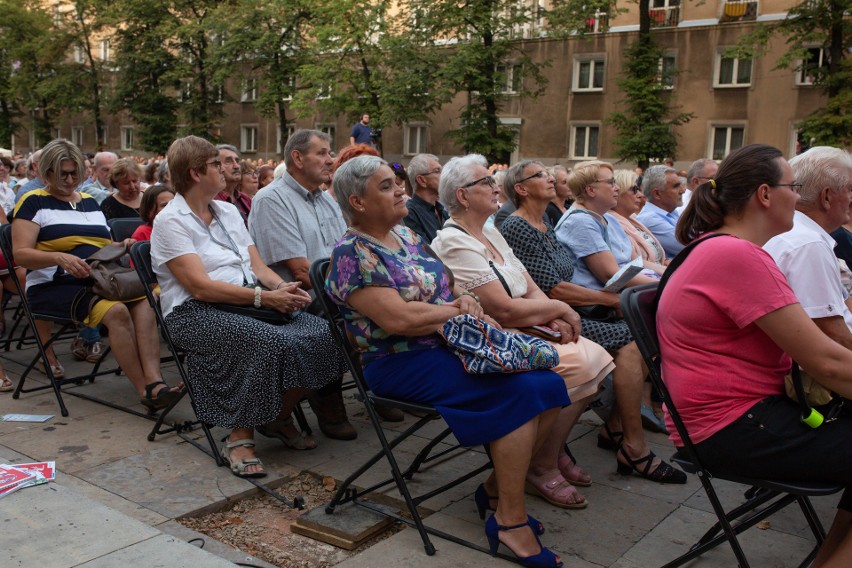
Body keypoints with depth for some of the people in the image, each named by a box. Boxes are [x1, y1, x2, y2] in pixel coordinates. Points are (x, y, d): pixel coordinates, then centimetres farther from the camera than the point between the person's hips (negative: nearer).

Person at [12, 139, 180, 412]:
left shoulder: (90, 202, 22)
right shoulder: (34, 203, 4)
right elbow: (20, 254, -7)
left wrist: (121, 247, 5)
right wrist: (59, 258, -24)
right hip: (53, 286, -5)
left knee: (145, 302, -29)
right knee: (116, 311, -34)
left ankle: (154, 381, -41)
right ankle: (146, 390, -30)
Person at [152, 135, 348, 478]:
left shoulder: (228, 211, 18)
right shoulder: (171, 222, -5)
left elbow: (258, 266, 12)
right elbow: (200, 286, -16)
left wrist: (283, 288, -10)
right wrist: (264, 297, -22)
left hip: (250, 301, 7)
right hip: (197, 312, -7)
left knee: (321, 333, -17)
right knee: (274, 342, -35)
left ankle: (279, 418, 3)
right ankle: (239, 439, -17)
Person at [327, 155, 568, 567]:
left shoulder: (405, 235, 16)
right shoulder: (352, 254, -11)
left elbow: (442, 287, 21)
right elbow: (398, 318, -21)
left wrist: (465, 298, -3)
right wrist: (456, 309, -9)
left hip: (450, 345, 8)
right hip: (402, 364, -8)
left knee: (548, 383, -10)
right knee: (519, 392, -25)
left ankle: (499, 486, 6)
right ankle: (510, 521, -14)